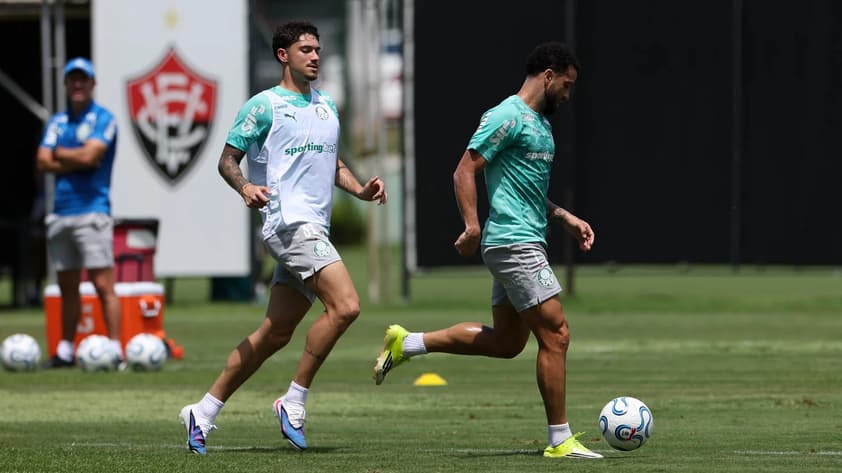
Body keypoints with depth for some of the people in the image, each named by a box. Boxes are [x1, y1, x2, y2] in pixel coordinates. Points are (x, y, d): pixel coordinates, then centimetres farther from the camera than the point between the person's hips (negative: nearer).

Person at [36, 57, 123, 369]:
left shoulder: (103, 119, -1)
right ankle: (65, 351, 16)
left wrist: (59, 153, 2)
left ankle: (115, 350, -13)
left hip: (92, 211, -6)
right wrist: (77, 160, -6)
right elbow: (43, 162, 5)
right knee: (67, 287, 11)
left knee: (103, 284, -11)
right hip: (60, 213, 6)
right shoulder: (57, 122, 16)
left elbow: (88, 155, -15)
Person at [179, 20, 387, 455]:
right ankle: (293, 402, -12)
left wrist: (360, 190, 11)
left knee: (275, 334, 7)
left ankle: (204, 412, 15)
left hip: (313, 230, 8)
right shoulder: (264, 105, -2)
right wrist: (245, 187, -22)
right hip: (288, 221, -8)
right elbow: (228, 159, -1)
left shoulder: (326, 106, 20)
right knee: (345, 305, -22)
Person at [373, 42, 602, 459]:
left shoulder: (539, 122, 20)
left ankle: (406, 344, 19)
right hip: (514, 241, -10)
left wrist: (565, 218, 21)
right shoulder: (508, 116, -11)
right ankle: (560, 441, -3)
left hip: (521, 244, 10)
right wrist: (472, 226, -25)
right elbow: (465, 171, -16)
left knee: (506, 341, 13)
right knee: (555, 334, -8)